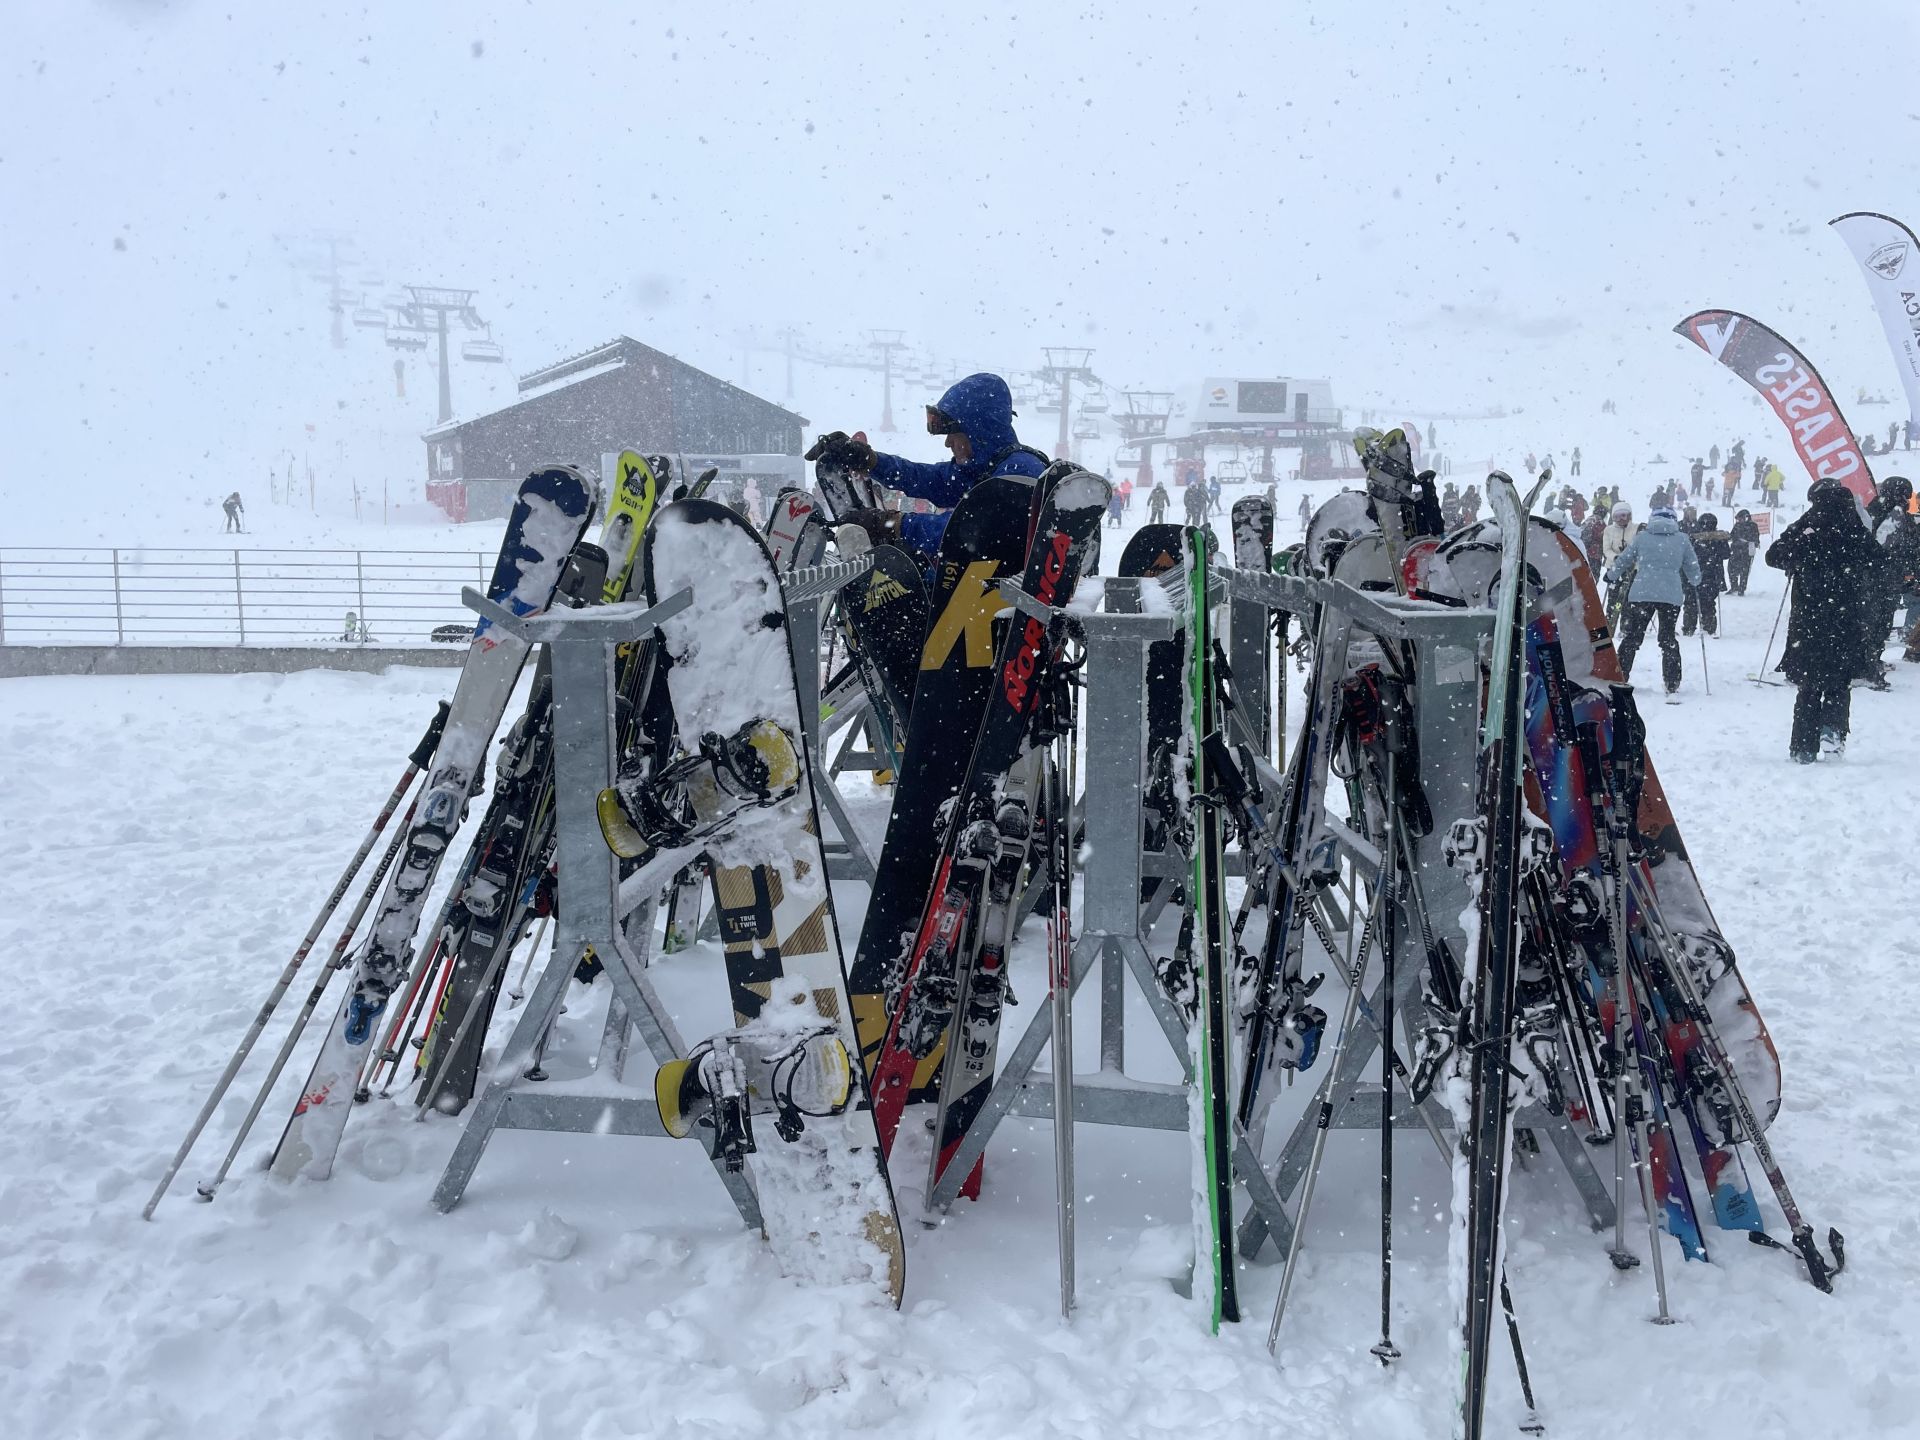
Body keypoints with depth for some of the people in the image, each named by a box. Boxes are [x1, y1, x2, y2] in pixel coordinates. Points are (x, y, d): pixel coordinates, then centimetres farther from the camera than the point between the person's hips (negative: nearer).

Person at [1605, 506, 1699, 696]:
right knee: (1668, 638, 12)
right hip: (1671, 596, 1)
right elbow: (1693, 568, 15)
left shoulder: (1641, 537, 6)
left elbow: (1623, 560, 14)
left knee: (1631, 636, 8)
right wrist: (1695, 583, 36)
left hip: (1641, 594, 0)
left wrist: (1611, 576, 32)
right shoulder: (1682, 540, 7)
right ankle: (1672, 684, 10)